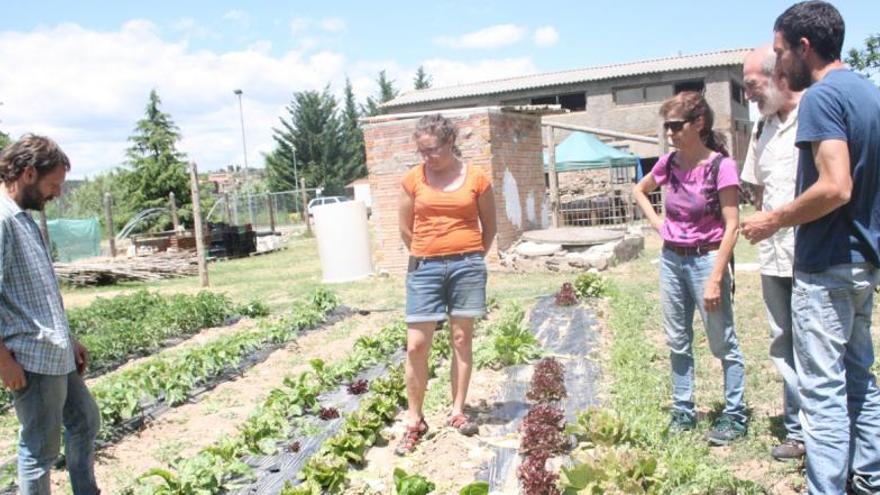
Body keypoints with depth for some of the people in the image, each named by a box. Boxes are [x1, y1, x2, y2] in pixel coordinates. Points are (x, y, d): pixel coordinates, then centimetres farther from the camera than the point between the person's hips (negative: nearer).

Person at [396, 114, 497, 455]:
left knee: (462, 339, 8)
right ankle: (415, 421, 11)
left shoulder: (476, 178, 0)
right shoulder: (413, 179, 1)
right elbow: (406, 229, 9)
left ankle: (458, 412, 21)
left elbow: (489, 226, 10)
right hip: (425, 267, 0)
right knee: (416, 345, -2)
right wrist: (428, 256, 11)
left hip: (467, 265, 0)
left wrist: (471, 258, 11)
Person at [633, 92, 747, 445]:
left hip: (705, 260, -6)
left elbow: (731, 226, -15)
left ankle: (734, 416, 17)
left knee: (723, 344, 4)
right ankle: (682, 412, 25)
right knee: (677, 343, 13)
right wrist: (656, 222, 8)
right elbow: (639, 191, 24)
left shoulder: (720, 166, -13)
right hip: (671, 260, 6)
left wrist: (715, 280, -18)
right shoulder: (669, 163, 4)